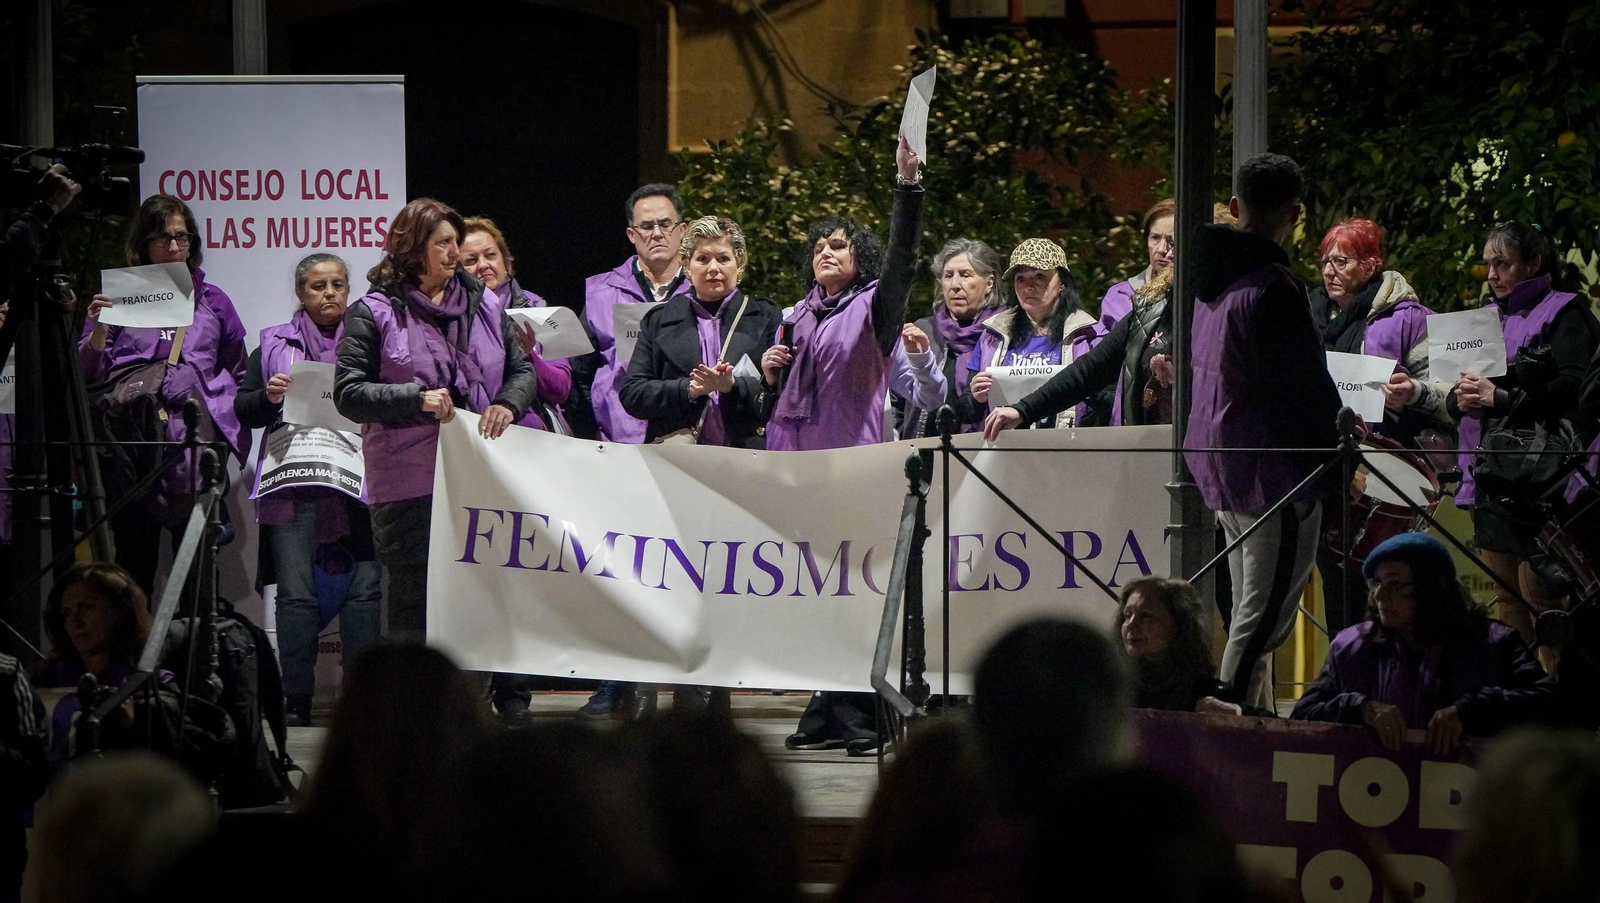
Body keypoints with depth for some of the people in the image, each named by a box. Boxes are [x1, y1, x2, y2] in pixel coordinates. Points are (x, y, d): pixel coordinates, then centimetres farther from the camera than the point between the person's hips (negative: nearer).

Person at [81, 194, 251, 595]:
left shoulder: (212, 302, 14)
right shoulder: (119, 299, 10)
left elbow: (238, 375, 19)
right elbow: (88, 377, 7)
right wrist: (99, 330, -11)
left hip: (198, 452, 1)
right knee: (135, 565, 0)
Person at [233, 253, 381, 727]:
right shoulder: (273, 345, 16)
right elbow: (243, 411, 13)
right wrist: (268, 395, -7)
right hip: (294, 486, 0)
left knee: (366, 589, -7)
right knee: (296, 593, -6)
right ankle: (297, 700, -3)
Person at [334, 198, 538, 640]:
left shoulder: (484, 308, 15)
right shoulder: (373, 315, 1)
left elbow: (522, 370, 18)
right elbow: (348, 394, -5)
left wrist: (508, 405, -4)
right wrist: (417, 399, -16)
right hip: (410, 484, -4)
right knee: (414, 608, -2)